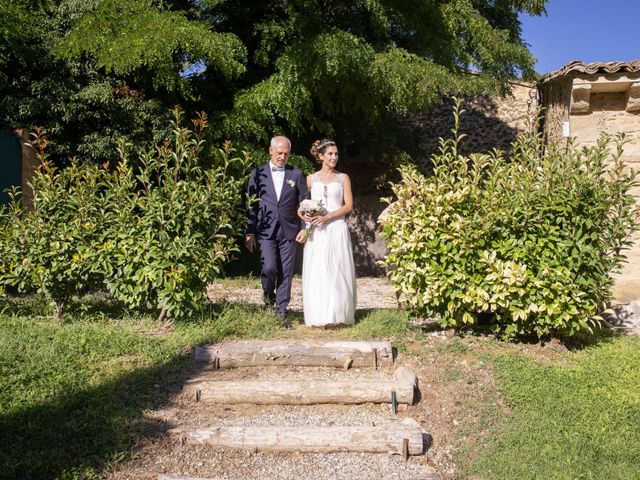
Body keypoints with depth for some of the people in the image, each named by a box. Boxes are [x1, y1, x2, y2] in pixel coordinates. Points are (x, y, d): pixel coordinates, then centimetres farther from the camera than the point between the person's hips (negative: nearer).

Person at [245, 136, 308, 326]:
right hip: (266, 230, -1)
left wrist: (304, 228, -2)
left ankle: (281, 313, 12)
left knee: (286, 273, 2)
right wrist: (249, 232, 0)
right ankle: (269, 297, 16)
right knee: (269, 268, -15)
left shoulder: (296, 174, 8)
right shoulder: (258, 173, 6)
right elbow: (251, 204, 5)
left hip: (289, 231, 1)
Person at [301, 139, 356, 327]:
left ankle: (337, 315, 3)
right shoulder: (311, 179, 11)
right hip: (316, 231, 1)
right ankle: (318, 317, 3)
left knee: (337, 271, -2)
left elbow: (348, 205, 1)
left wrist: (327, 216, -11)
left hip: (336, 229, -1)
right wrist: (304, 215, -9)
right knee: (316, 272, -2)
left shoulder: (343, 178, 8)